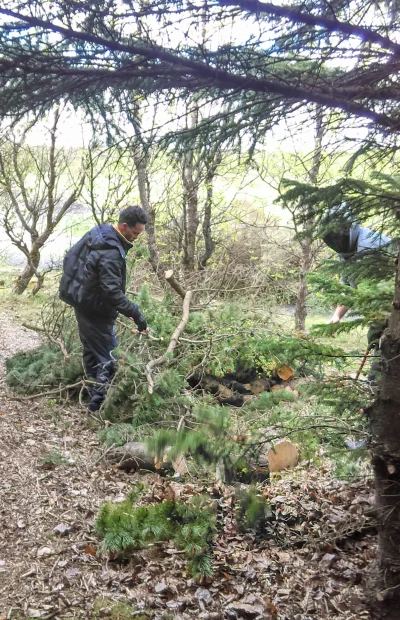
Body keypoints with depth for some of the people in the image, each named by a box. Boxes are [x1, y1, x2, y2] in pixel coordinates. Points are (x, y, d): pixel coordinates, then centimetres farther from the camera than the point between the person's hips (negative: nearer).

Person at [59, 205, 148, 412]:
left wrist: (78, 281, 23)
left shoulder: (98, 232, 1)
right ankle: (98, 402, 5)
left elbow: (70, 256, 14)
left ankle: (95, 392, 35)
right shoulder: (110, 253, -30)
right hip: (95, 309, -10)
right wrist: (136, 313, -29)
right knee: (107, 357, 0)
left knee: (91, 351, 21)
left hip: (82, 301, 10)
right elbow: (113, 292, -33)